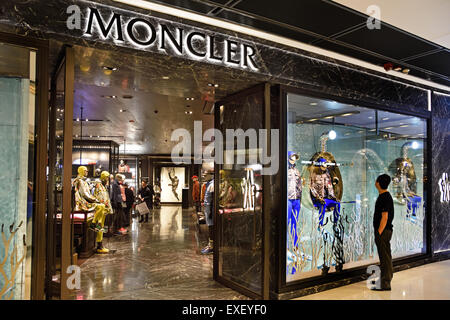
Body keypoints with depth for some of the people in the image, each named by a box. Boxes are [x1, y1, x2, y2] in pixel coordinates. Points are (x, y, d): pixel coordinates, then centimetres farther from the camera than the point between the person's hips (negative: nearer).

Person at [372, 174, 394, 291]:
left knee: (385, 257, -4)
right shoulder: (384, 196, 13)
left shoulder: (385, 198, -18)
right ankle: (385, 279, 29)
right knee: (384, 256, 17)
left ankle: (385, 284, 1)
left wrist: (379, 233, -21)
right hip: (383, 231, 10)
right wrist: (378, 232, 21)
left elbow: (384, 217, -22)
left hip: (383, 231, -10)